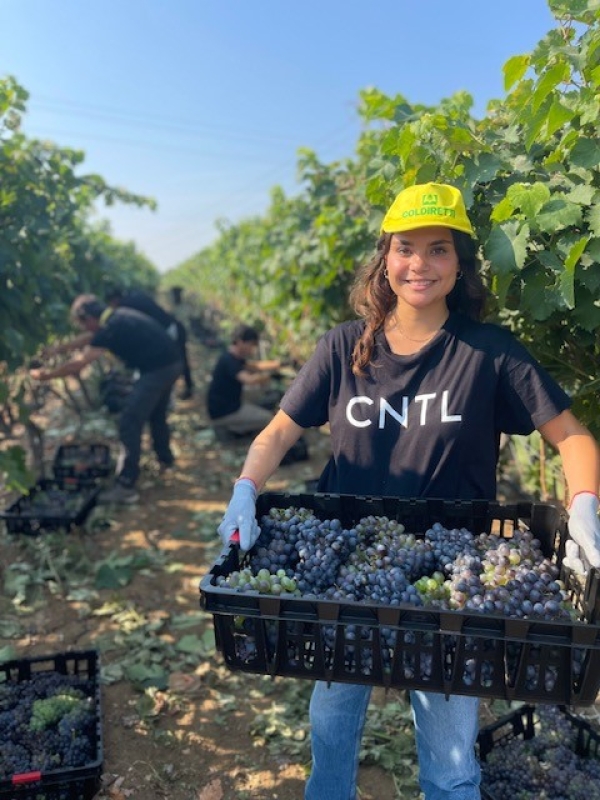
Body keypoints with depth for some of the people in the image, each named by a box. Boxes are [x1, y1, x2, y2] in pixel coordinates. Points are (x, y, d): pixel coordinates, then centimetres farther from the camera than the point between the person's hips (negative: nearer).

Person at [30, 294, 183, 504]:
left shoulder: (111, 329, -15)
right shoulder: (117, 318, 13)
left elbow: (78, 364, -10)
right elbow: (87, 338, 29)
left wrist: (45, 375, 3)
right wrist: (55, 350, 32)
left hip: (157, 369, -10)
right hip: (170, 363, 10)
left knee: (129, 422, -7)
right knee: (156, 414, 29)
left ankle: (125, 486, -7)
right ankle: (165, 459, 49)